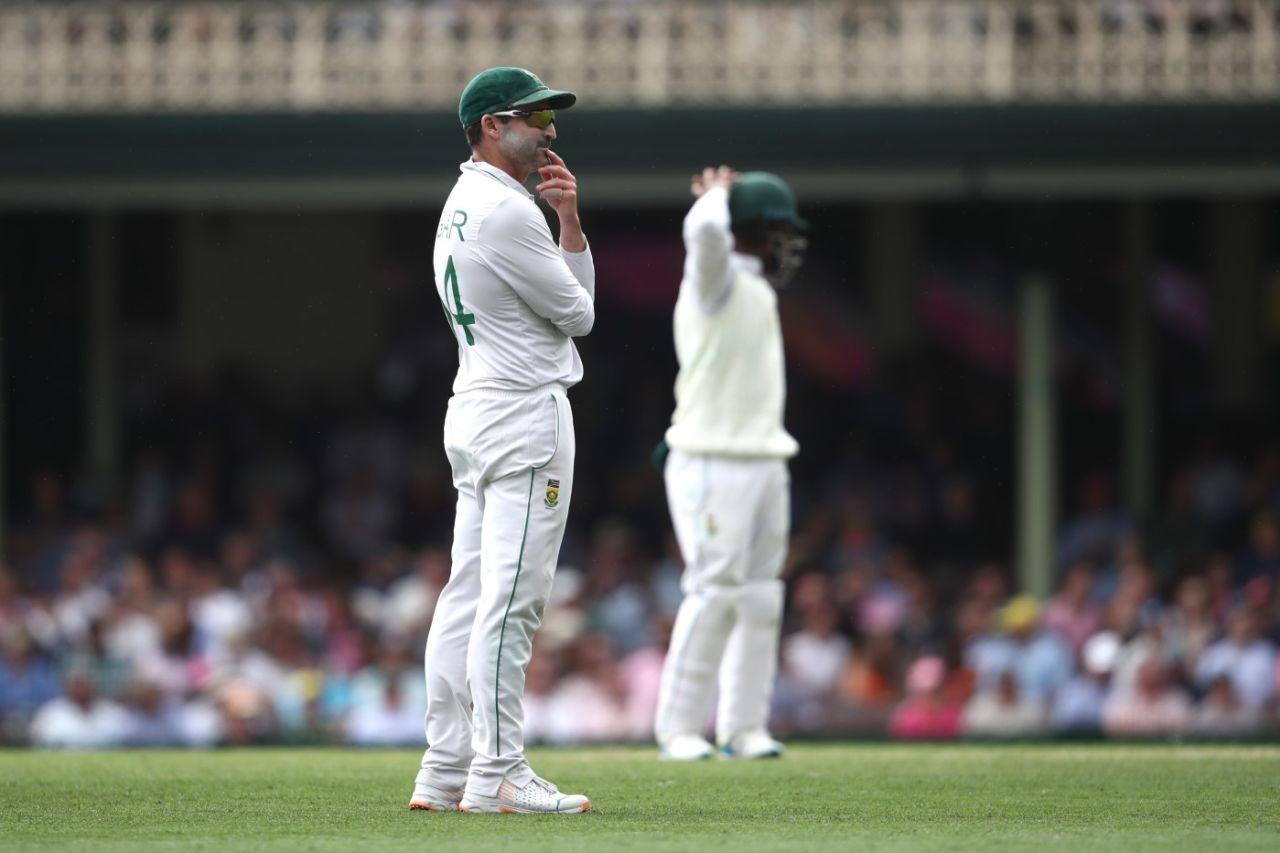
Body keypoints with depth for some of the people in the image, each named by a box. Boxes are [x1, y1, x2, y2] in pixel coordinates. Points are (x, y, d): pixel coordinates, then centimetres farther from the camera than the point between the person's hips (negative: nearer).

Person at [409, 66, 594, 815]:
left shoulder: (460, 210, 17)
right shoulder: (505, 212, -15)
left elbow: (579, 295, 18)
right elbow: (578, 314, -8)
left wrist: (569, 218, 4)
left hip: (474, 411, 10)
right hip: (526, 413, -10)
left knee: (470, 596, 9)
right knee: (512, 601, -9)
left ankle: (447, 771, 10)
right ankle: (497, 775, -9)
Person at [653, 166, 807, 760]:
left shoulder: (756, 289, 18)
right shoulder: (715, 278, -9)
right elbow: (705, 232, -30)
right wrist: (718, 196, -10)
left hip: (764, 462, 9)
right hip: (713, 464, -9)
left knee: (760, 597, 6)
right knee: (715, 594, -11)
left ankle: (743, 728, 9)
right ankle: (679, 727, -6)